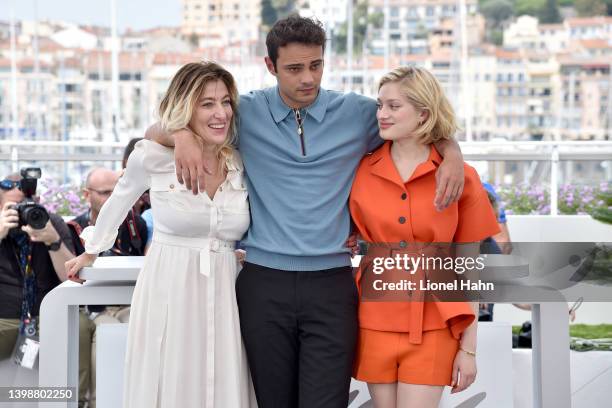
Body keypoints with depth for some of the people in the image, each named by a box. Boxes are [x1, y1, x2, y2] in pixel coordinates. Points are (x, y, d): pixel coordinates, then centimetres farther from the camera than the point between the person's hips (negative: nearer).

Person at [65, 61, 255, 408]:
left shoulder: (242, 164, 2)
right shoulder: (154, 157, -7)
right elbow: (119, 201, 12)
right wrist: (92, 252, 22)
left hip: (224, 297, 3)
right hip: (168, 292, -3)